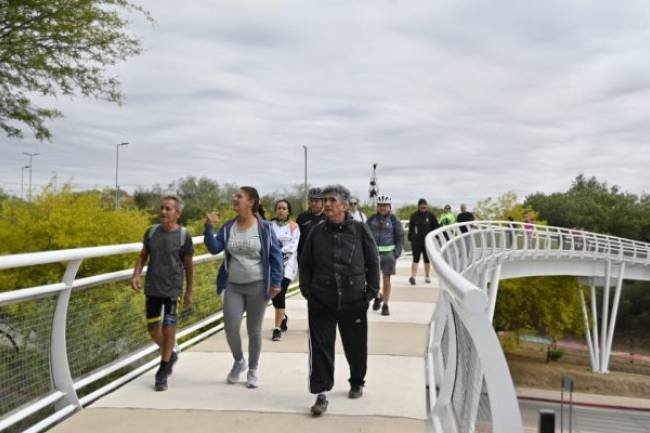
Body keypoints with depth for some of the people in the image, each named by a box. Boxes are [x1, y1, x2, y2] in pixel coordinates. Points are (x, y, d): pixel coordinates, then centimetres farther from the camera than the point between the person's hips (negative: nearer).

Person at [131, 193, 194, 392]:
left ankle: (162, 373, 14)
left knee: (168, 329, -3)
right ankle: (171, 354, 39)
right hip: (152, 288, 4)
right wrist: (136, 274, -5)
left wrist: (189, 293, 3)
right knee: (153, 328, 11)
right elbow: (143, 255, 12)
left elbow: (188, 266, 0)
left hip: (173, 289, -4)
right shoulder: (151, 231, 1)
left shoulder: (184, 235, -7)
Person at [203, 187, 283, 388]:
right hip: (233, 286, 3)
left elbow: (275, 255, -4)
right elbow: (214, 248, -5)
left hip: (257, 286, -3)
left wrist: (276, 282, -9)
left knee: (254, 330, 8)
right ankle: (238, 361, 29)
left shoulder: (264, 227, -8)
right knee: (230, 328, 0)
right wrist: (209, 227, -16)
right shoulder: (228, 227, 2)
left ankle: (253, 370, 27)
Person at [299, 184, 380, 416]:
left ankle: (357, 383, 38)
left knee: (356, 347, 14)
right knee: (321, 348, -1)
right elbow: (304, 264, 10)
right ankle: (321, 393, 8)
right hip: (321, 302, 1)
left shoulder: (360, 230, -3)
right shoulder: (317, 232, 3)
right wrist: (307, 291, 3)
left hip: (353, 301, -1)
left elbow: (373, 263, 2)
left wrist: (371, 291, -2)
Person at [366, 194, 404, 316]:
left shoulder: (394, 220, 1)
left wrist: (397, 253, -6)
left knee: (386, 280, 4)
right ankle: (378, 296, 24)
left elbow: (400, 238, 3)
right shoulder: (371, 220, 6)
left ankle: (385, 306, 15)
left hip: (388, 253, -1)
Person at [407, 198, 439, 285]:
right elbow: (410, 228, 9)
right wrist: (410, 239, 9)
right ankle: (413, 276, -14)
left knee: (427, 260, 11)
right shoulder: (414, 216, 2)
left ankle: (427, 276, 23)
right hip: (416, 241, -1)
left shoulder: (430, 215, 1)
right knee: (416, 259, -8)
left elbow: (436, 227, 6)